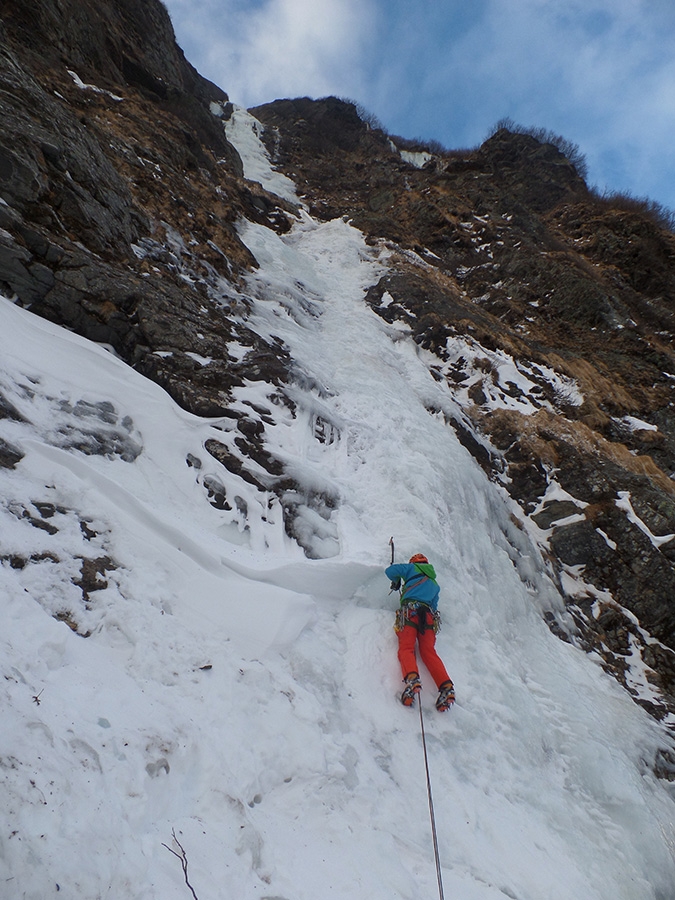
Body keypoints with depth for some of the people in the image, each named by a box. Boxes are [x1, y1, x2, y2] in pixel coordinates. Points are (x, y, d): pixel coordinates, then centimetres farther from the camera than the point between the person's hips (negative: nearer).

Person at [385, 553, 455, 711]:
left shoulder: (413, 569, 20)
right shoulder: (435, 584, 34)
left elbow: (390, 570, 12)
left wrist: (396, 582, 31)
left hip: (410, 610, -4)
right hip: (428, 615, 4)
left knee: (406, 647, -16)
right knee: (428, 651, -5)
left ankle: (412, 678, -45)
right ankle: (446, 686, -28)